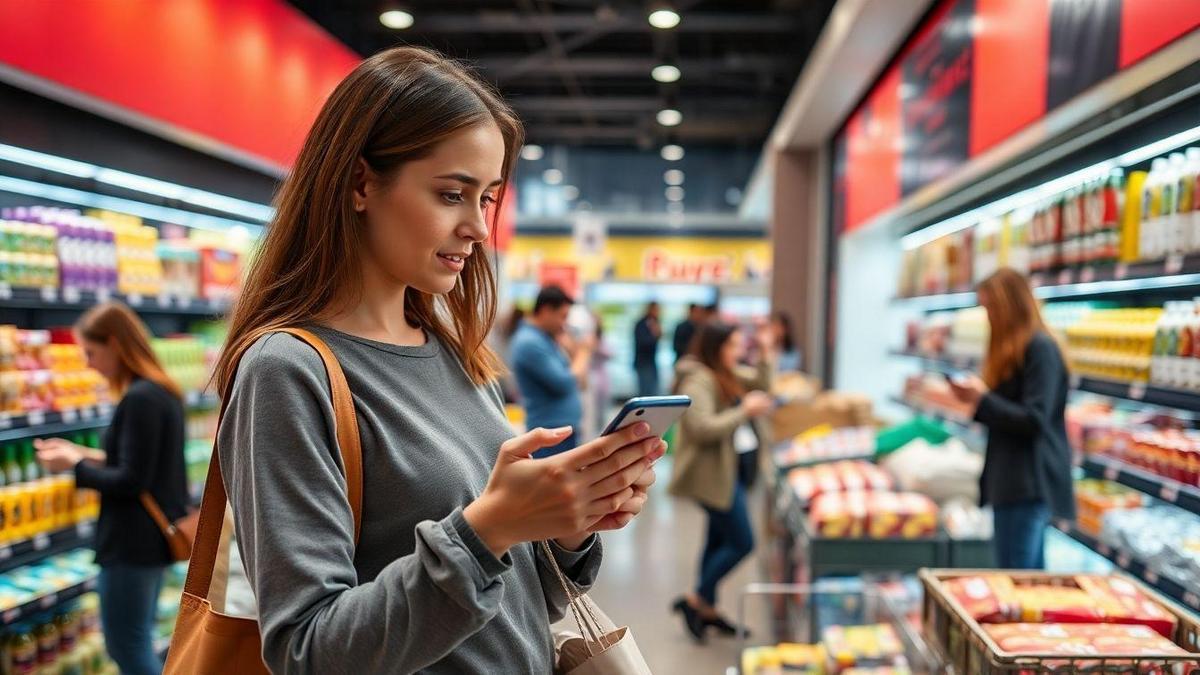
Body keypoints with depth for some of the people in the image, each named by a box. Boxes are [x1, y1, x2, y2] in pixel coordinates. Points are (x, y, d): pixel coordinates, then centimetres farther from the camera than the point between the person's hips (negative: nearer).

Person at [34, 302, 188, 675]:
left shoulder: (139, 398, -21)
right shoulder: (163, 391, 8)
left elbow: (131, 481, -21)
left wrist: (75, 466, -9)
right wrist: (90, 456, 8)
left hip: (132, 542, -10)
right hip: (155, 535, 10)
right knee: (138, 643, 19)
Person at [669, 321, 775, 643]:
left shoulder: (728, 374, 10)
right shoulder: (698, 380, -20)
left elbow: (761, 384, 22)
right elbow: (702, 428, -29)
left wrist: (766, 354, 9)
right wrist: (744, 411, -23)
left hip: (733, 467, 10)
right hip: (713, 472, -10)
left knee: (720, 538, 17)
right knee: (741, 543, -7)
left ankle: (707, 609, 28)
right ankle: (695, 600, 9)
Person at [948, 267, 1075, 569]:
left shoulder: (1040, 348, -13)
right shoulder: (1009, 348, 16)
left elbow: (1034, 420, -18)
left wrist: (982, 399, -16)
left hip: (1030, 484, -10)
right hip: (1011, 479, 10)